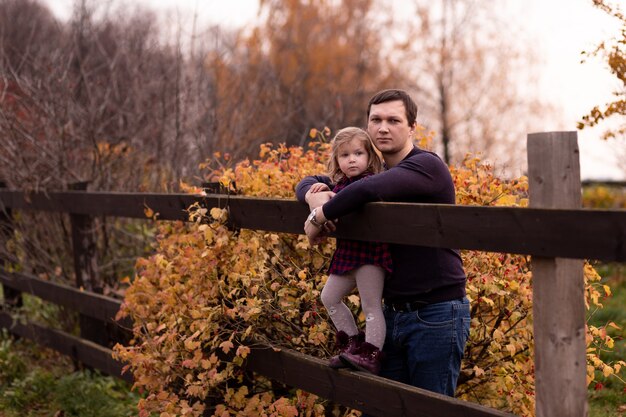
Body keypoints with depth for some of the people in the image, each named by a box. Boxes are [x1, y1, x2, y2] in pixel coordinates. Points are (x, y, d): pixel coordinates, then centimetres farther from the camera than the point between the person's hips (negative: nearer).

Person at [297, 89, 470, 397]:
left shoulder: (427, 166, -12)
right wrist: (314, 194, -7)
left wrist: (320, 217, -17)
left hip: (437, 313, -7)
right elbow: (308, 182, 18)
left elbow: (370, 189, -31)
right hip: (393, 312, 7)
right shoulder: (376, 171, 12)